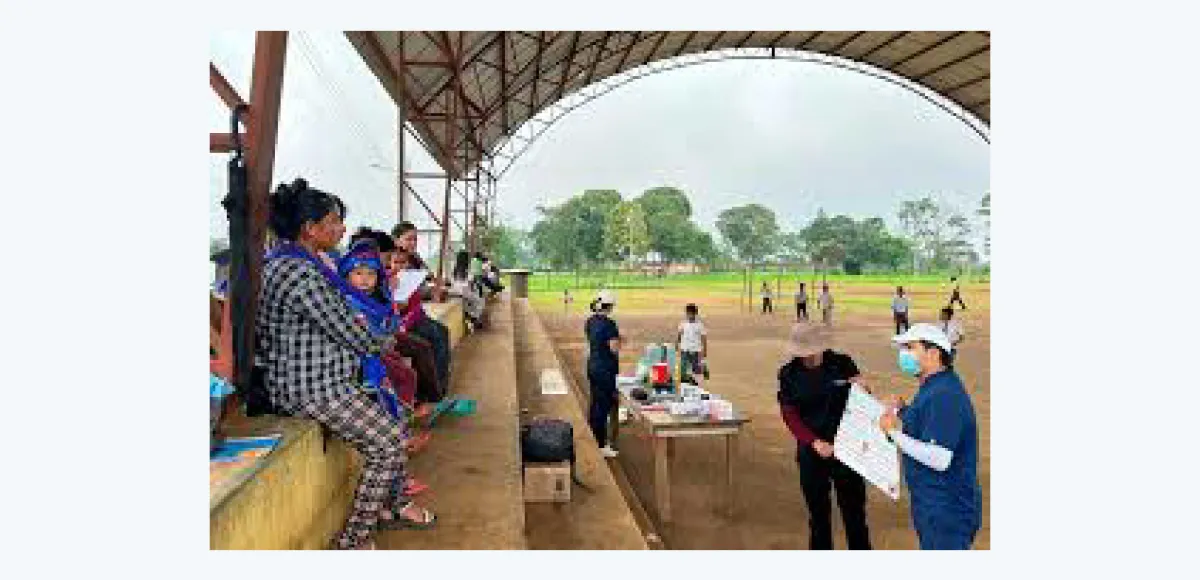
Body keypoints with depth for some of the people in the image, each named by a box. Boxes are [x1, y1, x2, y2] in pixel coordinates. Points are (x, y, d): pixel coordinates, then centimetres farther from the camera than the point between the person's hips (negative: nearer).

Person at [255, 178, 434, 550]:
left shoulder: (279, 261, 11)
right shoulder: (303, 275, -24)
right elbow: (351, 335, -19)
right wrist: (385, 342, 3)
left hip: (324, 377, 11)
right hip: (311, 389, -11)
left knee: (392, 430, 15)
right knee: (386, 445, -7)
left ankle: (394, 505, 29)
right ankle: (354, 541, 6)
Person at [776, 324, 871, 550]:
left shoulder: (842, 364, -4)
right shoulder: (789, 374, -2)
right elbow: (789, 415, -3)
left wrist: (862, 390, -17)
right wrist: (814, 442, -16)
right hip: (811, 452, 1)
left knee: (854, 512, 7)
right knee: (818, 514, 12)